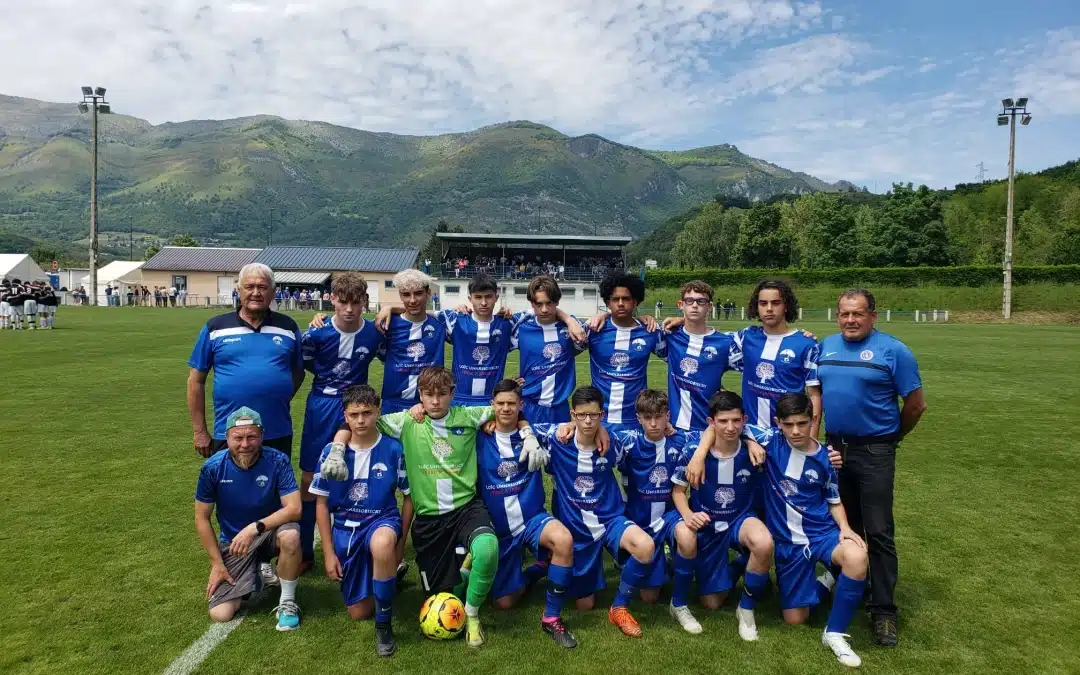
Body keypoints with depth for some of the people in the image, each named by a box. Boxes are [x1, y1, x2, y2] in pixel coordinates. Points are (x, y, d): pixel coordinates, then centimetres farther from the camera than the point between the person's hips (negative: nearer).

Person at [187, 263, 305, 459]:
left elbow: (298, 371, 15)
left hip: (278, 434, 2)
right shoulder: (215, 327, 2)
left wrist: (280, 398, 1)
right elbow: (196, 380, 5)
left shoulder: (288, 327, 6)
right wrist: (200, 431, 3)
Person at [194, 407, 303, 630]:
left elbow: (294, 508, -25)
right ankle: (258, 575, 23)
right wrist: (217, 563, -5)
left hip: (270, 532, -2)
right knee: (220, 613, -10)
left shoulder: (277, 461, -20)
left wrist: (255, 527, -35)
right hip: (233, 543, 2)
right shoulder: (213, 468, -14)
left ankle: (287, 602, -12)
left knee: (290, 535, -38)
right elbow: (202, 518, -4)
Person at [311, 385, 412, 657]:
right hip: (345, 528, 3)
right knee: (358, 612, 4)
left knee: (382, 544, -41)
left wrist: (398, 543, 0)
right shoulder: (331, 451, -6)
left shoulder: (394, 449, -10)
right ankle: (385, 575, 38)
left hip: (382, 520, -2)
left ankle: (384, 624, -19)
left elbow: (409, 497, 1)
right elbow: (322, 504, 1)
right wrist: (328, 553, -1)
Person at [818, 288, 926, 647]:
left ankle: (883, 611, 6)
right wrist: (821, 435, 8)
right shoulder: (826, 347, 6)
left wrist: (893, 436, 5)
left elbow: (916, 403, -5)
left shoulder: (893, 351, -8)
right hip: (834, 448, 5)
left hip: (874, 452, -5)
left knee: (879, 533, -3)